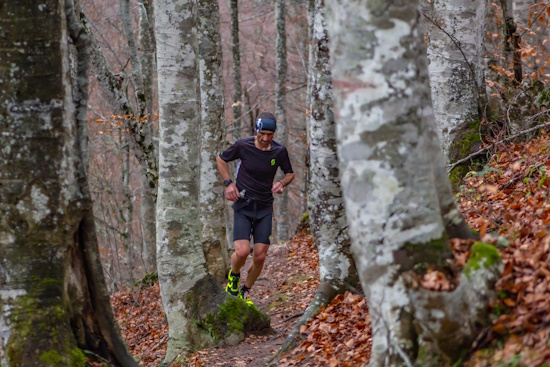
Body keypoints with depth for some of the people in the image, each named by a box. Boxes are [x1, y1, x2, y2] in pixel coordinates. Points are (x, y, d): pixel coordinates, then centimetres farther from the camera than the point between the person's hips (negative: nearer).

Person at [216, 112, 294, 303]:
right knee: (242, 252, -19)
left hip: (264, 208, 2)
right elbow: (221, 159, 6)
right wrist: (228, 183, -6)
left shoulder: (279, 151, -5)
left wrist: (281, 184, -10)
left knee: (260, 257, -2)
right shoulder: (243, 146, -12)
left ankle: (245, 291, 22)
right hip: (243, 206, -2)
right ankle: (233, 275, 15)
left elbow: (290, 174, 12)